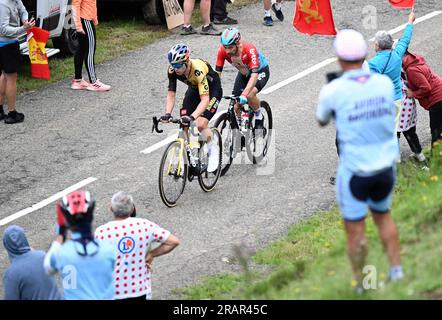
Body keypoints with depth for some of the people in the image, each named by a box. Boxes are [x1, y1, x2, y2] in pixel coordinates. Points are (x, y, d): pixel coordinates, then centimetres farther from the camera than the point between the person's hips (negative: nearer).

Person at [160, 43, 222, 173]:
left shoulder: (198, 69, -40)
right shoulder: (172, 70, -25)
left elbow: (205, 99, -43)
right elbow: (171, 94, -19)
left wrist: (192, 117, -55)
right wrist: (167, 114, -35)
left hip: (212, 90, -5)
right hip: (194, 89, 6)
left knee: (201, 124, -22)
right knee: (184, 124, -9)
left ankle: (213, 151, 3)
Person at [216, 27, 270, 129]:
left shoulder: (249, 50, -39)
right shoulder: (223, 51, -26)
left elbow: (254, 75, -45)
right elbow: (217, 73, -20)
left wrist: (244, 95, -56)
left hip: (260, 71, -5)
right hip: (244, 73, 5)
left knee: (250, 95, -32)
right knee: (236, 107, -7)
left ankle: (259, 117, -3)